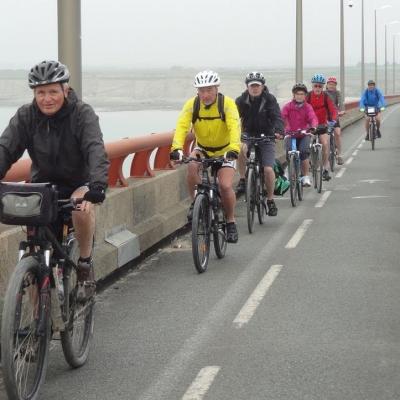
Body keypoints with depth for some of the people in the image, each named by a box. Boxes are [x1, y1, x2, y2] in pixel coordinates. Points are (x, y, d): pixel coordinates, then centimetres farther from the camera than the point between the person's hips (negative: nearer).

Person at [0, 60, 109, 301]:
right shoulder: (26, 116, -9)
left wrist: (97, 187, -49)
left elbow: (95, 151, -31)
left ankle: (86, 265, -14)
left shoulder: (83, 114, -17)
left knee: (82, 204, -35)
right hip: (44, 183, 3)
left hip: (77, 184, -2)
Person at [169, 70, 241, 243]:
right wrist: (177, 148, -46)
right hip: (202, 148, 2)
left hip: (224, 150, -2)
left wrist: (234, 149, -52)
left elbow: (234, 127, -35)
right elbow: (182, 126, -28)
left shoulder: (227, 103, -22)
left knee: (225, 185, -18)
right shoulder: (192, 104, -17)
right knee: (191, 166, -30)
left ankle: (230, 222, 4)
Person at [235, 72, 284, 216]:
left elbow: (277, 117, -20)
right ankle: (242, 180, -16)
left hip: (266, 137, -1)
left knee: (268, 169, -12)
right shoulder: (241, 100, -6)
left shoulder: (269, 100, -10)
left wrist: (279, 131, -40)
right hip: (248, 135, 1)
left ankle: (270, 200, 8)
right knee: (241, 148, -34)